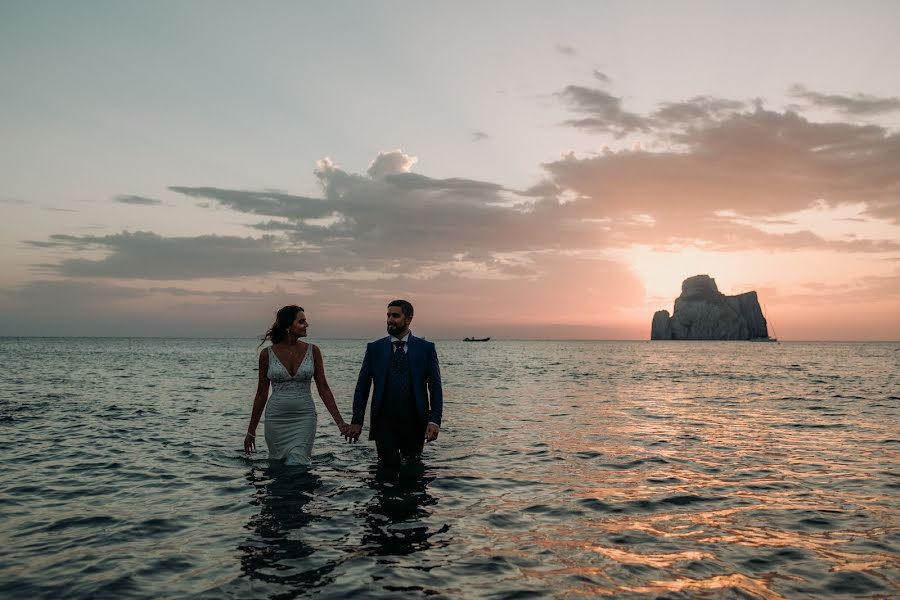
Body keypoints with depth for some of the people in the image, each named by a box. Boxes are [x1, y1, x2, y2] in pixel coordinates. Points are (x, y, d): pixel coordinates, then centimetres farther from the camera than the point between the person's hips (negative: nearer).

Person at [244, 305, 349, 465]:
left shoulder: (313, 351, -1)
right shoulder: (267, 354, -2)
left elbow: (323, 389, 1)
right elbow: (261, 394, 5)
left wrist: (340, 422, -4)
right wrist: (251, 431, 8)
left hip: (304, 418, 0)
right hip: (276, 419, 1)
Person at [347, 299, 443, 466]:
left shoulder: (426, 348, 3)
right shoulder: (374, 348, 6)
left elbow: (435, 388, 1)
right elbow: (362, 387, 6)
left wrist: (435, 421, -9)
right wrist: (356, 421, 0)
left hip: (415, 424, 0)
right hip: (384, 423, 0)